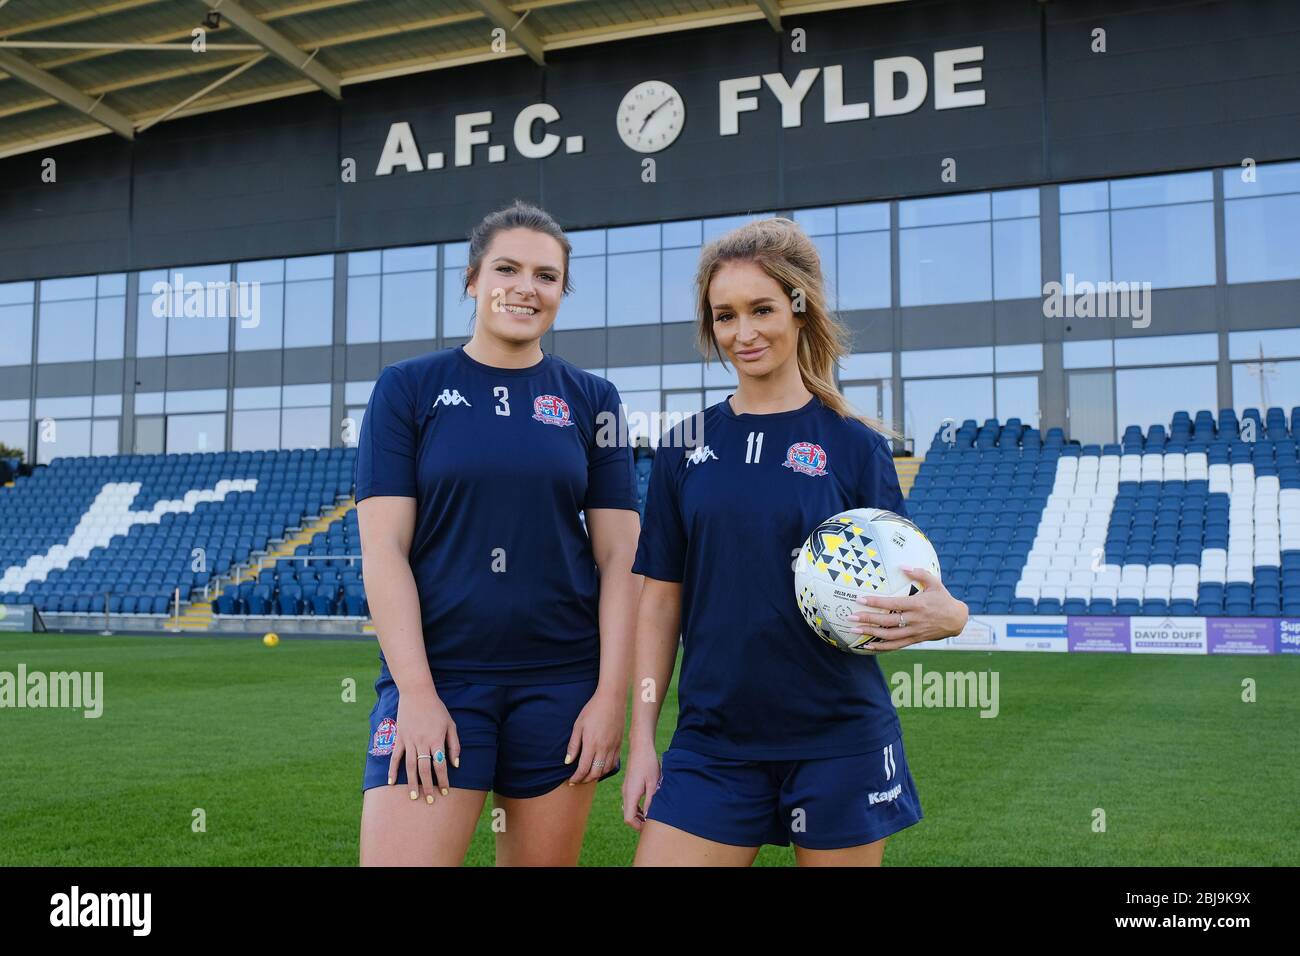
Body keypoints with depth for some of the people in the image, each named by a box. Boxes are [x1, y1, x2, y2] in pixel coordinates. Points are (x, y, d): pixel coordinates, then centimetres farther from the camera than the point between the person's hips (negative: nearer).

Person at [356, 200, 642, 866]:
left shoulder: (591, 400, 7)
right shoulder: (409, 388, 3)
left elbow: (618, 556, 5)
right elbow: (383, 548, -3)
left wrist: (612, 694, -3)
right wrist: (416, 692, -11)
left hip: (562, 680, 2)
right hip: (436, 675, -1)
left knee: (544, 859, 9)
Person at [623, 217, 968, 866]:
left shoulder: (853, 445, -2)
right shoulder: (686, 447, 4)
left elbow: (901, 589, 1)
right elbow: (660, 601, 7)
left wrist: (946, 615, -22)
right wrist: (641, 739, 3)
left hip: (838, 742, -1)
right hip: (712, 740, 2)